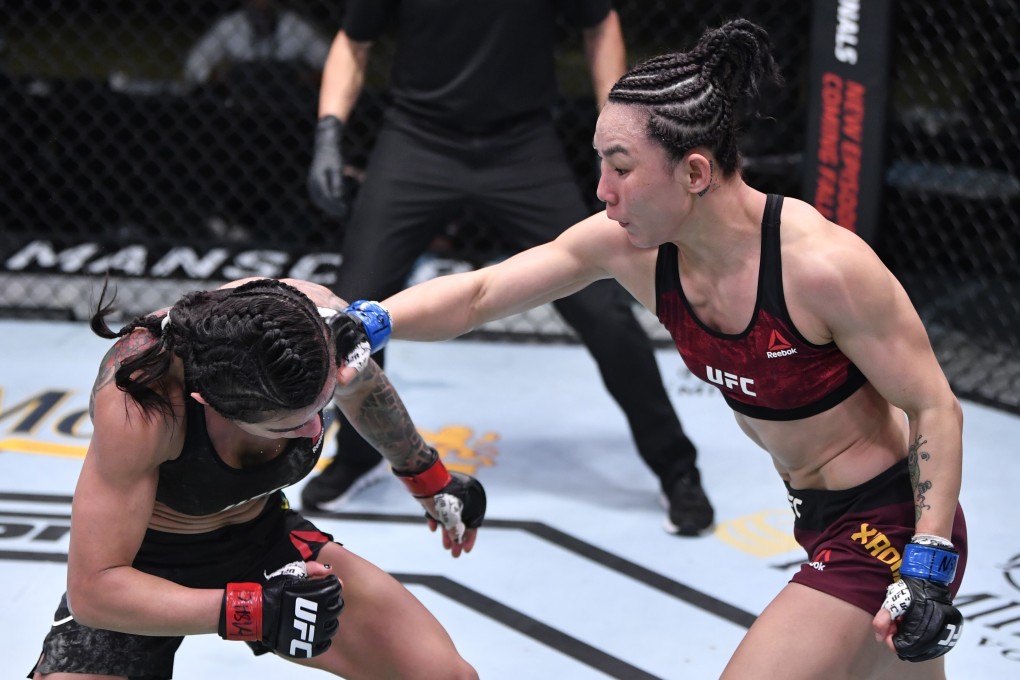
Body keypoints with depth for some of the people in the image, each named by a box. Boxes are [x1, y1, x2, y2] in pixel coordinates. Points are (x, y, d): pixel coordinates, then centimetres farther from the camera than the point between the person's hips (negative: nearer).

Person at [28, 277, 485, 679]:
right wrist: (253, 611, -39)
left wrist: (429, 478, 17)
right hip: (140, 569, -4)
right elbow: (91, 588, -32)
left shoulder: (321, 323, -25)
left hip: (266, 544, 4)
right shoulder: (137, 405, -39)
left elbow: (362, 388, 2)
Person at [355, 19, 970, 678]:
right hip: (820, 518, 7)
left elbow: (936, 408, -19)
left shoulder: (822, 264, -28)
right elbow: (479, 295, -4)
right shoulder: (628, 245, -10)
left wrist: (928, 565, -24)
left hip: (890, 524, -7)